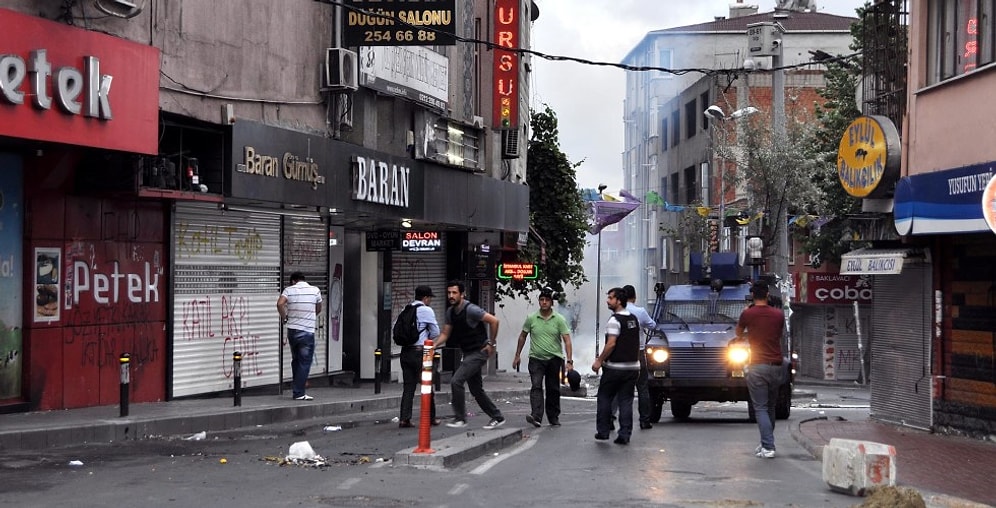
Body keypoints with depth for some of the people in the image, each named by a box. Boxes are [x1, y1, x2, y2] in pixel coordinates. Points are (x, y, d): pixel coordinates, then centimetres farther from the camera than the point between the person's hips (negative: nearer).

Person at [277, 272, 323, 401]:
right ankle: (299, 393, -2)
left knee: (296, 360, 17)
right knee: (304, 363, 1)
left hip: (292, 330, 3)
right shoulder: (315, 290, 0)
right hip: (308, 331, -3)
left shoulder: (289, 290, -1)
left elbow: (280, 304, -17)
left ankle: (298, 389, 23)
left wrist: (284, 318, -2)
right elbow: (319, 309, 12)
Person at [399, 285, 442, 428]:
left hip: (405, 351, 5)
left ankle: (404, 419, 1)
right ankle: (430, 418, 15)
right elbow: (435, 333, -1)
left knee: (408, 386, 7)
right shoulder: (426, 310, -5)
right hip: (419, 351, -5)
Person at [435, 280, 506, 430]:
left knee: (456, 381, -18)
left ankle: (460, 418, -8)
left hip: (479, 352, -9)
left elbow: (494, 321, -20)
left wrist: (492, 344, -15)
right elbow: (445, 334, 10)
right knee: (476, 390, 12)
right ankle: (497, 417, 23)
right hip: (468, 353, 9)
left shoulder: (471, 309, -18)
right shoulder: (450, 312, 7)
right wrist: (434, 345, -9)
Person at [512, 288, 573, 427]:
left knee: (553, 390, 9)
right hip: (536, 358, 0)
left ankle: (554, 417, 23)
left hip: (554, 359, 0)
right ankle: (536, 417, -28)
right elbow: (522, 337, 13)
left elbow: (567, 341, -8)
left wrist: (569, 361, -17)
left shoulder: (559, 320, -4)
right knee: (536, 386, -16)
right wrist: (517, 356, 13)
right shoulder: (531, 319, 1)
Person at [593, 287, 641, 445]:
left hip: (615, 367, -7)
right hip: (632, 366, 7)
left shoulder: (615, 320, -14)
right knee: (626, 401, 5)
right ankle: (625, 434, 1)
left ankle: (603, 431, 9)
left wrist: (599, 360, -13)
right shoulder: (634, 319, 12)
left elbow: (611, 344, -20)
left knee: (604, 398, 7)